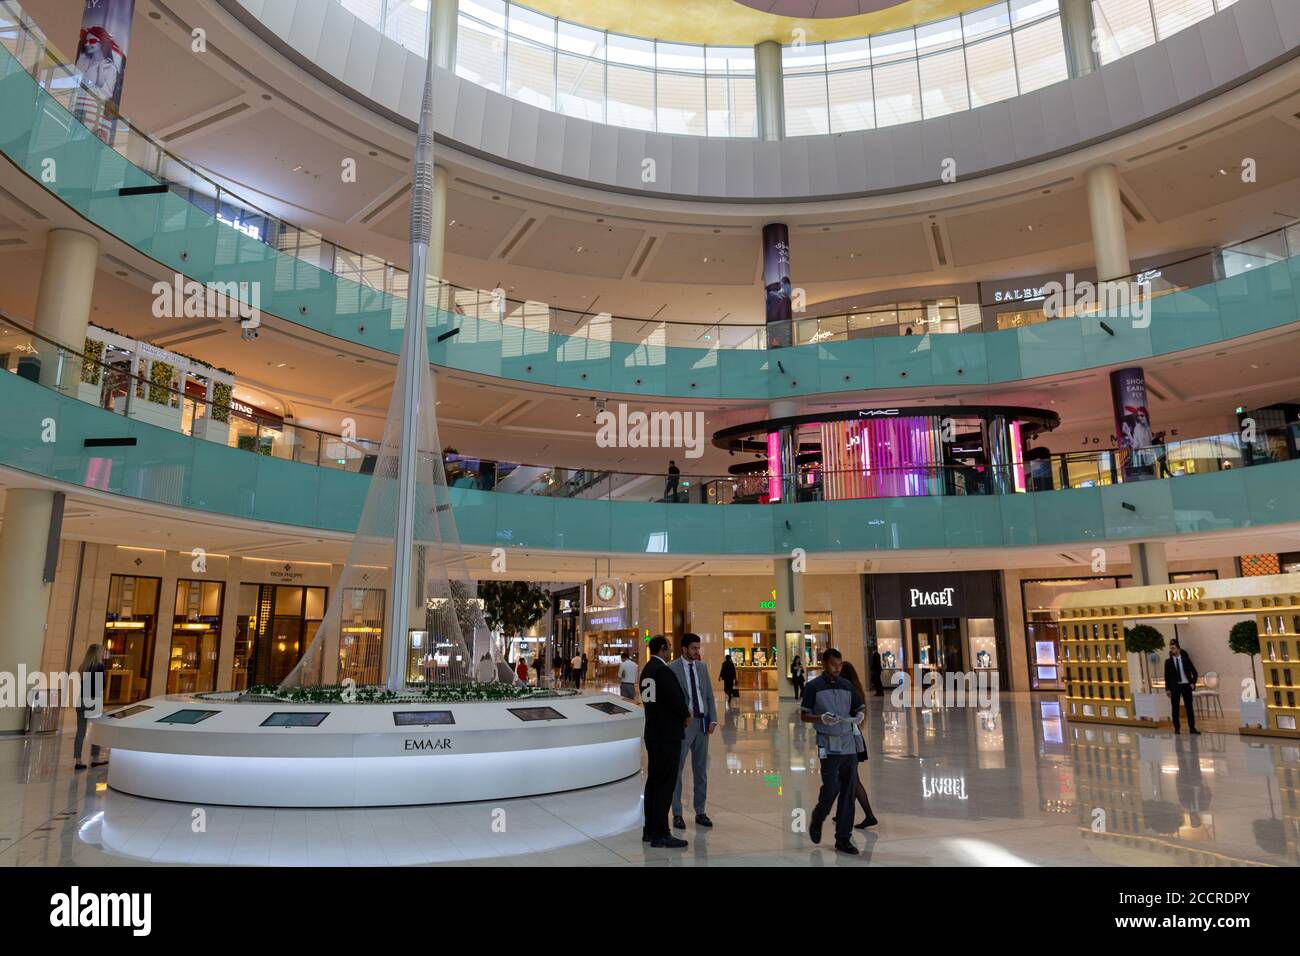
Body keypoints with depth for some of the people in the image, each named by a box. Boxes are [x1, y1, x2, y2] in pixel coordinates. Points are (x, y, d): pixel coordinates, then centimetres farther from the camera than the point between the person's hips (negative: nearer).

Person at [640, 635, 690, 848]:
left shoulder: (647, 670, 12)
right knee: (665, 783, -4)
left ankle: (650, 830, 22)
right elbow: (676, 699, -24)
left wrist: (682, 712, 9)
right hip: (667, 734, -10)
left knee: (654, 781, 14)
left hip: (653, 733, 10)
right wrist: (686, 715, -4)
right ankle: (660, 834, -1)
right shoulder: (662, 670, -18)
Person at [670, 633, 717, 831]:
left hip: (702, 722, 6)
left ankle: (700, 812, 21)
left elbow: (709, 695, 11)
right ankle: (677, 814, 12)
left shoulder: (702, 667, 9)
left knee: (701, 770, 11)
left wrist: (713, 720, 2)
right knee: (678, 770, 2)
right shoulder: (672, 669, -9)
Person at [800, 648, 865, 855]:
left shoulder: (847, 685, 11)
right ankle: (817, 820, 21)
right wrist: (821, 718, -20)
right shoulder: (813, 686, -2)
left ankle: (843, 838, 14)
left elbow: (860, 708, 17)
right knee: (831, 787, -9)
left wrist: (859, 717, -6)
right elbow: (803, 716, -2)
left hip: (849, 744, 4)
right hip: (828, 746, -4)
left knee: (848, 791, 4)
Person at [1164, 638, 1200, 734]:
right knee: (1175, 708, 0)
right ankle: (1177, 728, 7)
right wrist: (1168, 688, -1)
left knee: (1189, 707, 5)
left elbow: (1194, 672, 8)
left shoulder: (1186, 659, 2)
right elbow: (1166, 676, 3)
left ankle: (1192, 728, 11)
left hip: (1186, 685, 1)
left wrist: (1193, 683, -4)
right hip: (1175, 686, -1)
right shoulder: (1168, 661, 1)